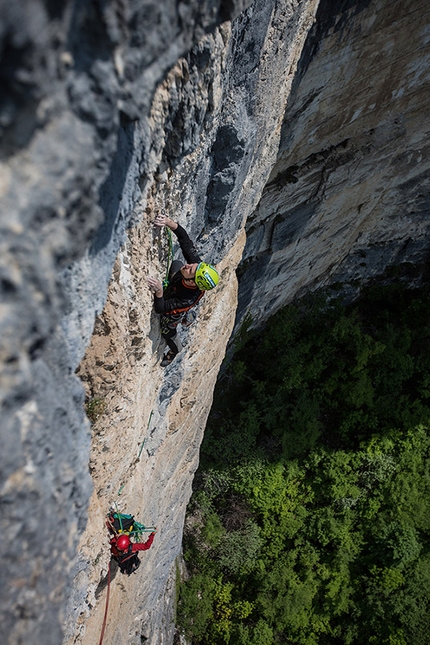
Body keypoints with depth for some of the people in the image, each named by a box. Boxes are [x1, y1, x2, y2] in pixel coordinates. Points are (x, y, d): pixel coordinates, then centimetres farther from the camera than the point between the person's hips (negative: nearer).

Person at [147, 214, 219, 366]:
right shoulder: (196, 262, -38)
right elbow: (184, 238, -33)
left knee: (168, 333, 25)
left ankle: (174, 351, 61)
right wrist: (169, 222, -48)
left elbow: (160, 309, -44)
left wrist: (159, 292, -62)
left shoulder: (189, 299, -50)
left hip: (171, 314, -5)